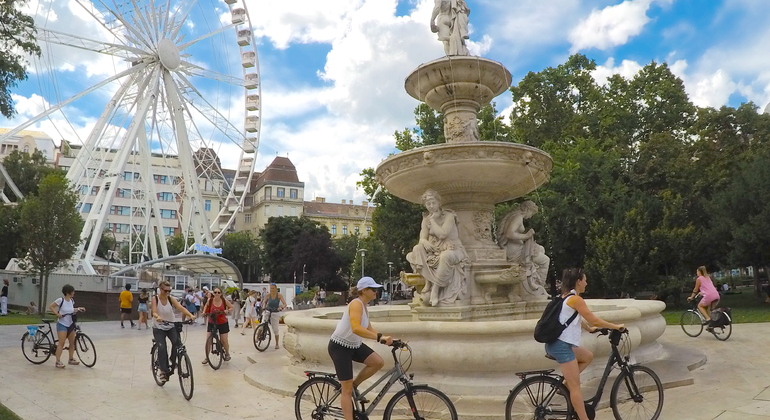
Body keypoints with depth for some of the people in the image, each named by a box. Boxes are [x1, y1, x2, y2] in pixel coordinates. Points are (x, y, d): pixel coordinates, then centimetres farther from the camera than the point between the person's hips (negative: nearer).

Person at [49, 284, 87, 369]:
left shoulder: (72, 300, 4)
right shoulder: (61, 300, -15)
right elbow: (51, 306, -11)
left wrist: (78, 309, 4)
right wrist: (57, 314, -20)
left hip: (70, 324, 7)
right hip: (62, 324, -7)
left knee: (72, 342, 9)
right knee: (61, 343, -12)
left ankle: (71, 359, 22)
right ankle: (58, 361, -6)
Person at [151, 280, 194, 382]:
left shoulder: (171, 299, -6)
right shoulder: (155, 299, -10)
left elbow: (181, 308, -18)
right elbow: (154, 312, -24)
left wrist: (190, 315, -36)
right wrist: (158, 317, -48)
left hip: (171, 326, 2)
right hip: (158, 328, -2)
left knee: (177, 343, -22)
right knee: (162, 348, -17)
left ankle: (173, 363, -2)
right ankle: (164, 370, -3)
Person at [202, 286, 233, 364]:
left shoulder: (224, 301, -12)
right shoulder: (210, 300, -11)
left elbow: (231, 307, 2)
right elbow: (206, 306, 13)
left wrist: (227, 311, -17)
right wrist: (204, 312, -2)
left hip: (223, 323, 0)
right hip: (211, 323, 1)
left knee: (224, 341, 4)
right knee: (208, 340, -9)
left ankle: (227, 354, 32)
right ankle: (207, 357, 7)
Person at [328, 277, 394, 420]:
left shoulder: (364, 306, 6)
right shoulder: (356, 304, -23)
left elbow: (368, 328, 8)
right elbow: (356, 328, -37)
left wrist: (384, 338, -5)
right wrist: (380, 337, -41)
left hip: (354, 345, 8)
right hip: (340, 346, -8)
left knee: (379, 362, -7)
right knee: (347, 390, -3)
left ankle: (354, 384, 11)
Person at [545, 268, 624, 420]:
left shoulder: (565, 297, 16)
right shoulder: (576, 299, -13)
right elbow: (594, 320, -11)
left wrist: (589, 328, 42)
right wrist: (615, 326, 2)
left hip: (559, 344, 9)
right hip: (562, 346, -9)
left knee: (588, 356, 24)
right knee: (576, 386, -3)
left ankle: (566, 382, 16)